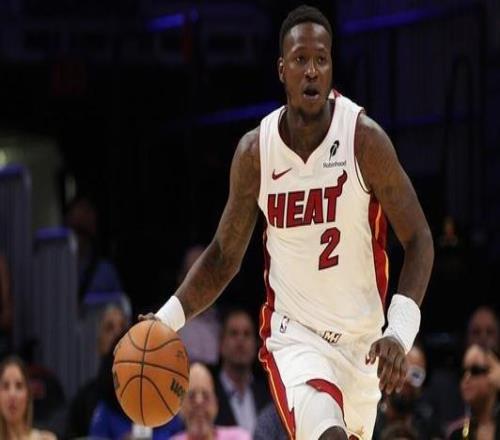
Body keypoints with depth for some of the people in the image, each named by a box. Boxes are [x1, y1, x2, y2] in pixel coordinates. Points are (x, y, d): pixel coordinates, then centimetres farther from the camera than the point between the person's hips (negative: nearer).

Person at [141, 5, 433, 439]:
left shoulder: (365, 140, -13)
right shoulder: (255, 152, -6)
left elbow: (419, 241, -9)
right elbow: (224, 255, 7)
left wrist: (400, 333, -23)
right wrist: (168, 319, -7)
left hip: (363, 338, 1)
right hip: (294, 334, -1)